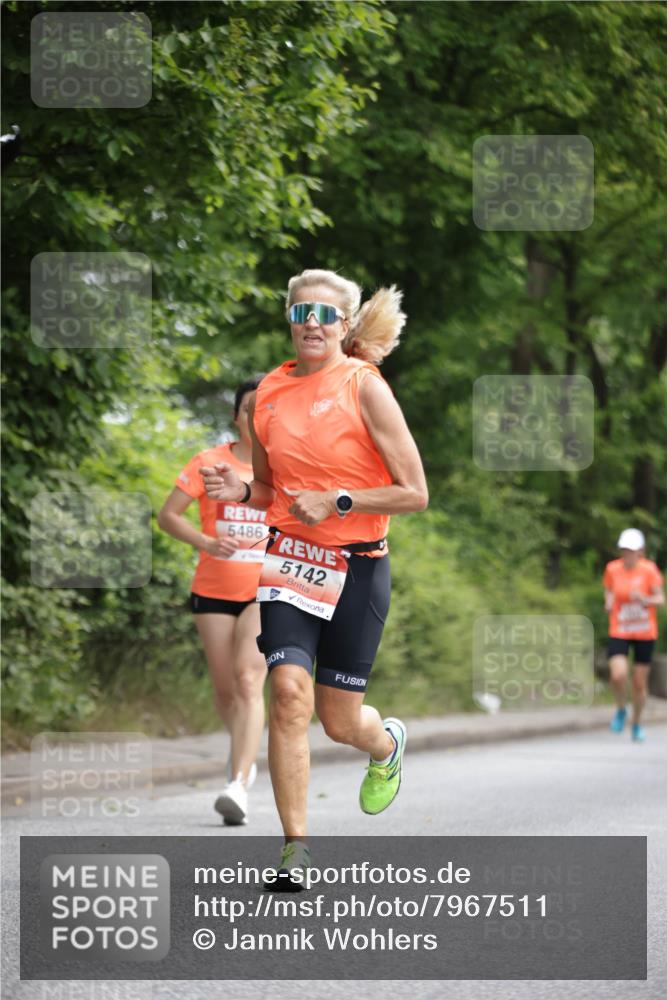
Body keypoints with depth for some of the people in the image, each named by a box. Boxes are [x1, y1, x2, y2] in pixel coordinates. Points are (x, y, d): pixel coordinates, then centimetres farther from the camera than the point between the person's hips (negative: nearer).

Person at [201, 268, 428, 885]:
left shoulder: (364, 387, -8)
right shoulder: (269, 394, 6)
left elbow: (415, 493, -8)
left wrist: (336, 502, -16)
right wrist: (241, 492, -2)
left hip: (357, 565, -3)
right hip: (289, 558, 3)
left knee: (340, 720, 6)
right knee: (289, 691, -17)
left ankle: (388, 744, 44)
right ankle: (296, 848, -10)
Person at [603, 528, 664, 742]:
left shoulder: (649, 570, -9)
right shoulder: (612, 569, -2)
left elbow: (660, 598, -7)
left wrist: (645, 600, -27)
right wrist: (609, 603, -8)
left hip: (645, 633, -1)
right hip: (619, 631, 1)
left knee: (640, 684, 5)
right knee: (618, 676, -21)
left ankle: (636, 724, 28)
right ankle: (621, 710, 9)